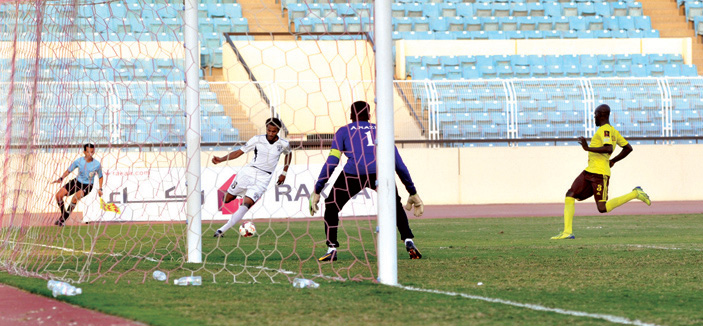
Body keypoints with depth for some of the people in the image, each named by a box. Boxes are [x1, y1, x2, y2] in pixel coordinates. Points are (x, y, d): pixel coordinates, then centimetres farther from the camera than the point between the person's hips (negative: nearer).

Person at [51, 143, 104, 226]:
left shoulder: (97, 164, -15)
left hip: (87, 185, -3)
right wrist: (61, 178, -15)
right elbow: (68, 171, 1)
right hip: (77, 182, 3)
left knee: (76, 197, -32)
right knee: (59, 195, -10)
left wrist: (100, 189, -5)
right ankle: (63, 214, 14)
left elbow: (100, 177, 3)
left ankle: (63, 219, -21)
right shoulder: (78, 161, -13)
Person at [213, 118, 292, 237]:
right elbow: (239, 152, 0)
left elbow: (288, 154, 22)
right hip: (248, 172, 2)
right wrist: (221, 159, -11)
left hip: (262, 179, -2)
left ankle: (222, 230, -22)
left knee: (246, 204, -20)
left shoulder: (284, 144, -1)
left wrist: (284, 173, 19)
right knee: (227, 199, 2)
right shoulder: (257, 140, -3)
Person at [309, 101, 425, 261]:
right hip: (381, 172, 2)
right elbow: (399, 165, 31)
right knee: (395, 206, 25)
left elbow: (331, 162, 14)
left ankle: (332, 249, 6)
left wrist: (317, 191, 14)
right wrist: (413, 192, 34)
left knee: (331, 205, 17)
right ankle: (408, 242, 8)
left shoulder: (344, 131, 25)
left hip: (354, 172, -2)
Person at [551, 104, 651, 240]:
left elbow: (609, 148, -26)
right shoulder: (613, 131, 19)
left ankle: (635, 194, 1)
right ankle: (567, 231, -5)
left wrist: (588, 148, -23)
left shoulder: (604, 130, -10)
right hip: (589, 172, 10)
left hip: (599, 173, -10)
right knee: (569, 196, -1)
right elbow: (628, 148, 25)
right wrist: (613, 161, 27)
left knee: (603, 208, -10)